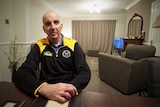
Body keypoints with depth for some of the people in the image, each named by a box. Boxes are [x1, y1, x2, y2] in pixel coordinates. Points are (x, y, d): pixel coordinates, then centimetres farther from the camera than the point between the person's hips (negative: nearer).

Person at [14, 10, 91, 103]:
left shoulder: (73, 44, -2)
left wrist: (70, 88, -28)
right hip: (45, 95, 1)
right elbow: (21, 74, -10)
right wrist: (43, 88, -29)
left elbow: (85, 72, -9)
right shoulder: (39, 46, 0)